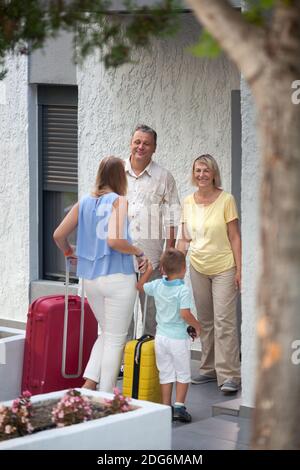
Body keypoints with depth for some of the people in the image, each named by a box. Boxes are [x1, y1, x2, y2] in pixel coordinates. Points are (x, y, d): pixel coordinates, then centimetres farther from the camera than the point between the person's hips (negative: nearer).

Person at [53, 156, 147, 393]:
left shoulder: (84, 202, 7)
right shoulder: (119, 201, -11)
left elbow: (59, 235, 8)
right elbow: (114, 240, -24)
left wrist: (69, 251, 27)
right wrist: (139, 252, -8)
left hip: (90, 279, 6)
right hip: (118, 278, -6)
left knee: (107, 334, 22)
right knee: (115, 340, 5)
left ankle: (89, 384, 9)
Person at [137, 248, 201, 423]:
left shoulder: (157, 286, 0)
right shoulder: (183, 290, -16)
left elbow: (140, 285, 18)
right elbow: (185, 314, -24)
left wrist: (149, 269, 24)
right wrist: (197, 326, -8)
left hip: (161, 337, 5)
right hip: (178, 337, -5)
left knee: (166, 373, 13)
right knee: (183, 374, 8)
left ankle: (166, 407, 15)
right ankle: (179, 406, 2)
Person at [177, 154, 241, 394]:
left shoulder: (226, 200, -9)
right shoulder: (188, 202, 5)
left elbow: (234, 237, -7)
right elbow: (185, 239, 10)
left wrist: (239, 270, -11)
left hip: (224, 268, -5)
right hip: (198, 268, 5)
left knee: (224, 320, -9)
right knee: (204, 320, 11)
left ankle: (229, 375, -8)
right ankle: (209, 369, 21)